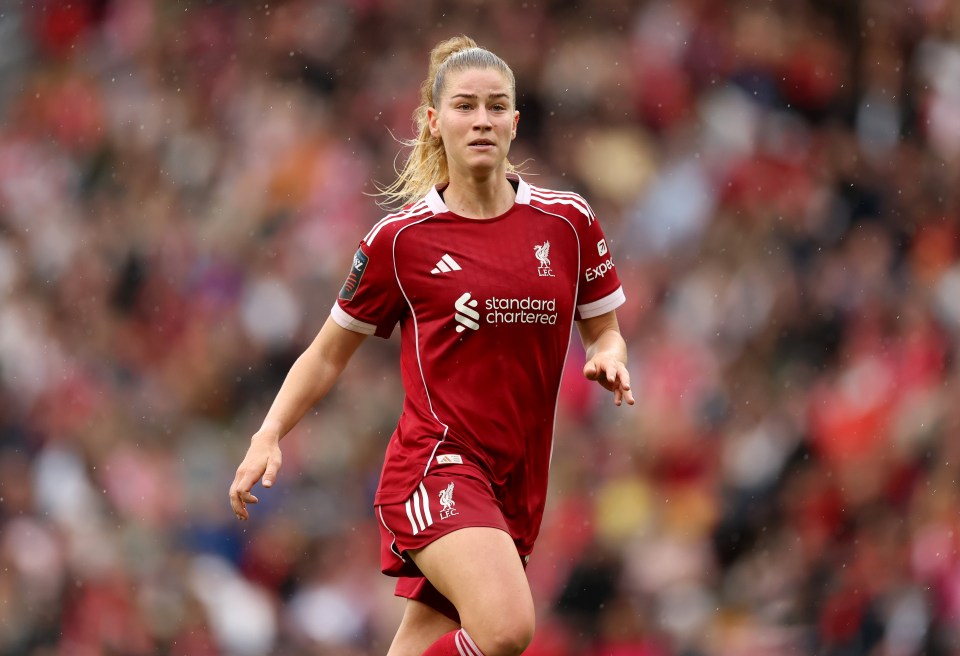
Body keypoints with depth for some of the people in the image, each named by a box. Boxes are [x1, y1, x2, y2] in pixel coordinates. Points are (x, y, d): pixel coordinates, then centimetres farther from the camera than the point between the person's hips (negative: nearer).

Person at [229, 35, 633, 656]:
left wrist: (610, 356, -7)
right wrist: (269, 435, -2)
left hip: (516, 485, 4)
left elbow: (605, 331, 16)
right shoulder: (400, 240, -1)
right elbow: (329, 354, 9)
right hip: (434, 468, -4)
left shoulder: (568, 222, 5)